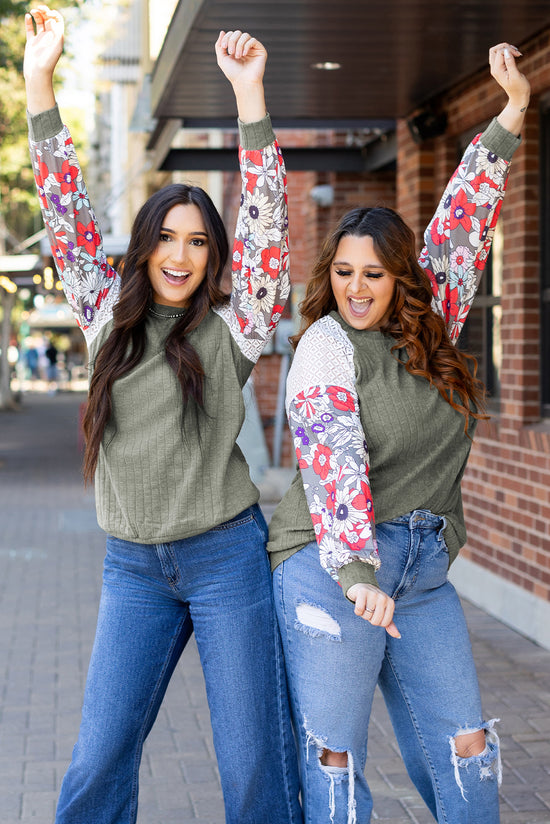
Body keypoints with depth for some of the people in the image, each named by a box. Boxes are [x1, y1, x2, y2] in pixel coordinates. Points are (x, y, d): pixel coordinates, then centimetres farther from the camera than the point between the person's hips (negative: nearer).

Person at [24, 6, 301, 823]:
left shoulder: (230, 329, -2)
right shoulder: (109, 317, 6)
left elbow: (264, 220, -12)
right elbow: (67, 212, 4)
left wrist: (249, 91, -18)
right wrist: (40, 81, -2)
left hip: (225, 555, -2)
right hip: (133, 567, 3)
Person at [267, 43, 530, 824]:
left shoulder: (430, 324, 10)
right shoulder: (327, 343, -6)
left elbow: (461, 222, 12)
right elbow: (332, 460, -18)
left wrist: (512, 114, 10)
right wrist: (357, 572, -28)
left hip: (424, 571, 6)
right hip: (333, 567, -5)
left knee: (466, 751, 5)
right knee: (333, 761, -3)